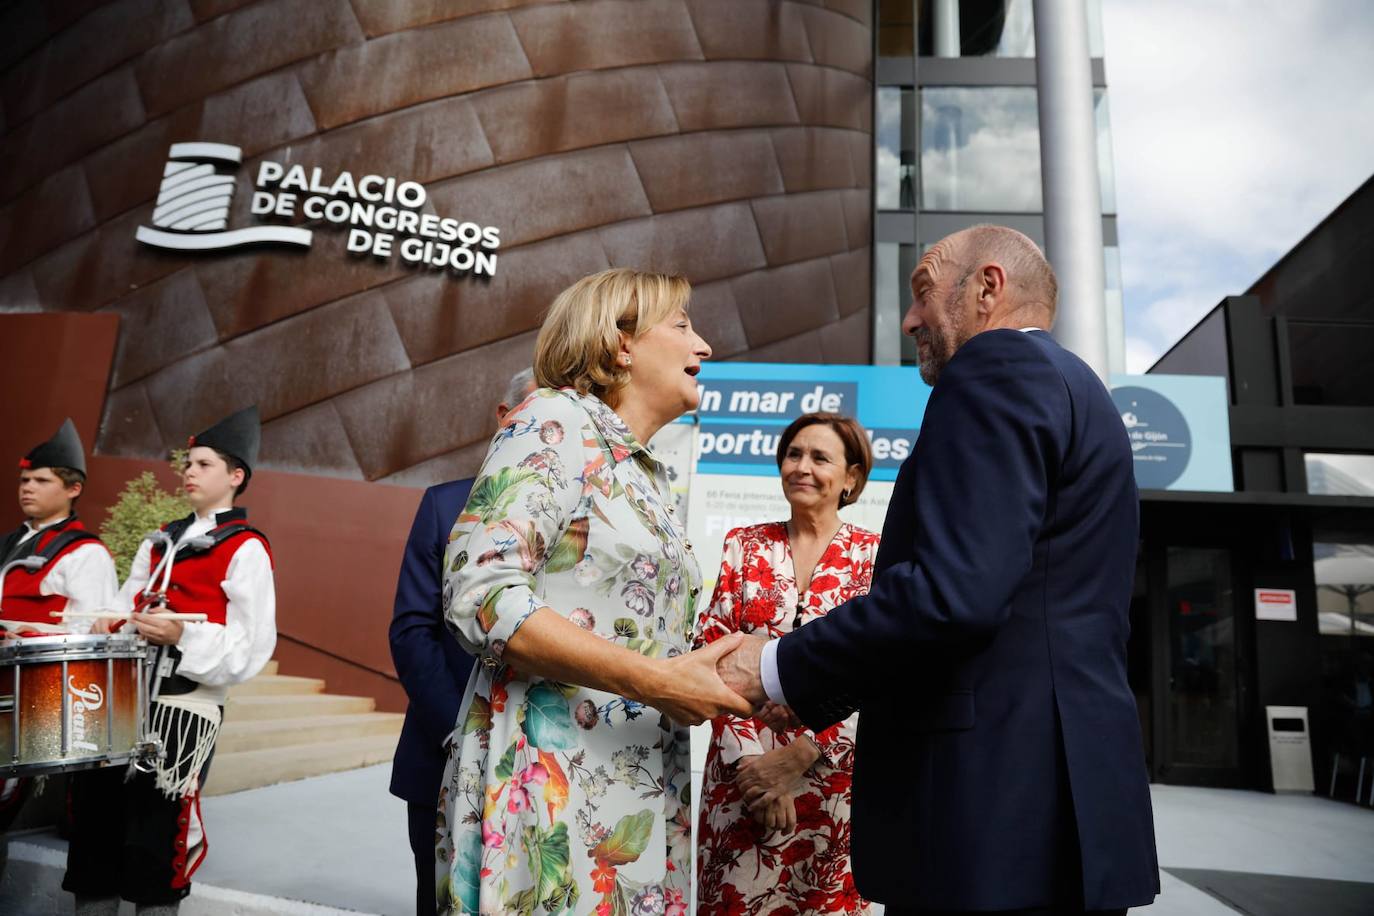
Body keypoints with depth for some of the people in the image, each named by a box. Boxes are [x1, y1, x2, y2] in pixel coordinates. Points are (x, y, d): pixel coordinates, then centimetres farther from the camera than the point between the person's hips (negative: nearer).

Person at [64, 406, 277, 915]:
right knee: (94, 829, 12)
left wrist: (182, 637, -23)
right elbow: (126, 606, 22)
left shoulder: (246, 550, -5)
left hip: (185, 708, -7)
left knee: (155, 845, 2)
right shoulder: (160, 541, 18)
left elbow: (251, 650, -11)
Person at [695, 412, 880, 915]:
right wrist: (750, 757, -12)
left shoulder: (873, 556, -2)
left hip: (831, 774, -1)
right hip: (744, 770, 1)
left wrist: (799, 756, -14)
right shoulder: (744, 546, 4)